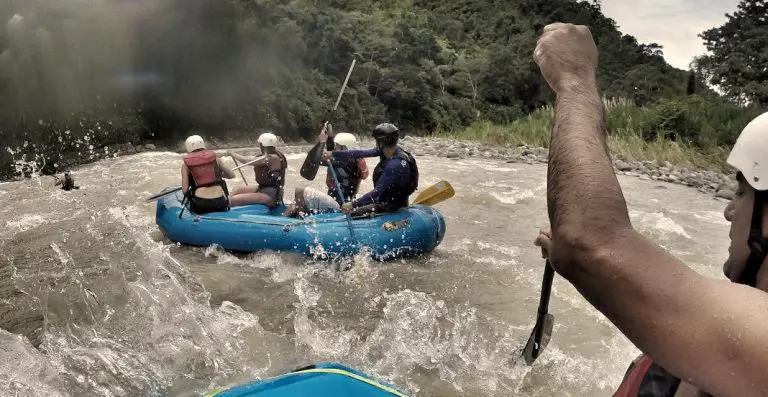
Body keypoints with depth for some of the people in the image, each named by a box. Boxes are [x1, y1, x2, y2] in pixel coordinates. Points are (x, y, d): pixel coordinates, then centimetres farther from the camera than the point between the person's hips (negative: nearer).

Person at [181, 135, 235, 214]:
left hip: (200, 203, -1)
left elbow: (185, 190, 3)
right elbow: (232, 175, 19)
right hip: (220, 202, 1)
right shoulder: (214, 158, 11)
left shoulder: (186, 164, 8)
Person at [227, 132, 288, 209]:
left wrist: (232, 154, -1)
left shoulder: (272, 158, -19)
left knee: (234, 199, -14)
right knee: (237, 189, 19)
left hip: (270, 195, -11)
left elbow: (248, 161, -15)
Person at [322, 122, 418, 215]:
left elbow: (378, 191, -31)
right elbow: (361, 154, -1)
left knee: (349, 214, -9)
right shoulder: (388, 150, -5)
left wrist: (353, 204, -30)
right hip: (383, 200, 9)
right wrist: (333, 154, 0)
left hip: (392, 206, -9)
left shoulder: (396, 165, -32)